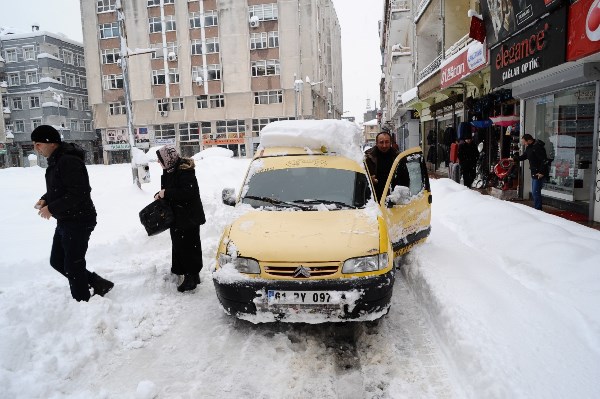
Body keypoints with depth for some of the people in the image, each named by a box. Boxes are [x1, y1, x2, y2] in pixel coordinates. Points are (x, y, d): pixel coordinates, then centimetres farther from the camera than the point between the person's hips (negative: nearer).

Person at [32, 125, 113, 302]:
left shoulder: (69, 161, -21)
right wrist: (45, 200, 3)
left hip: (79, 221, -11)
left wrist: (52, 208, -19)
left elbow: (77, 194, -26)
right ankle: (98, 283, 24)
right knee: (57, 261, 17)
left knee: (73, 265, 0)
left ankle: (82, 301, 17)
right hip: (65, 221, 11)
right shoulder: (55, 161, 11)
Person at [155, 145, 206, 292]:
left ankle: (192, 276, 6)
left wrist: (166, 193, -24)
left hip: (189, 217, -9)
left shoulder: (185, 171, -20)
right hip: (176, 215, 9)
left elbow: (188, 193, -30)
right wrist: (160, 195, -2)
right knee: (178, 244, 20)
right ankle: (177, 270, 35)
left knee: (189, 246, -3)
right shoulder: (169, 171, 8)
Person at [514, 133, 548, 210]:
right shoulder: (529, 147, 11)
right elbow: (524, 156, 25)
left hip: (539, 174, -11)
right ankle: (537, 209, 26)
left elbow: (544, 160, -24)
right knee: (534, 193, 16)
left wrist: (541, 172, -24)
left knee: (536, 193, -8)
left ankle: (537, 210, -2)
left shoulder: (538, 147, -20)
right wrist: (514, 158, 14)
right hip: (534, 173, 11)